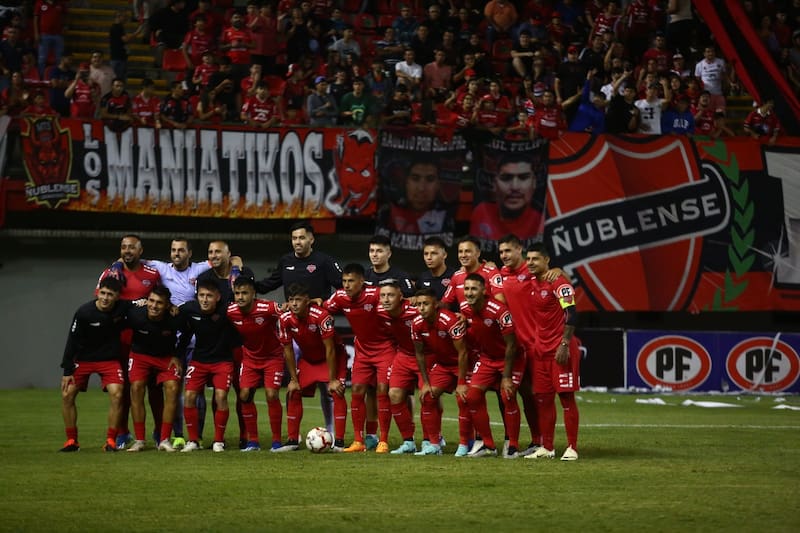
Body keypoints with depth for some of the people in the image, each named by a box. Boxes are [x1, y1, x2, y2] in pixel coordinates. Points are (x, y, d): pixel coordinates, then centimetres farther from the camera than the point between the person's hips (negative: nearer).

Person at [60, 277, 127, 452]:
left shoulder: (122, 308, -18)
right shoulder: (84, 313, -20)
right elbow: (72, 341, -11)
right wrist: (67, 371, -12)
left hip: (110, 359, 0)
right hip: (83, 358, 0)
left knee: (117, 395, -18)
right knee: (67, 395, -8)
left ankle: (111, 440, -5)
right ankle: (71, 441, 5)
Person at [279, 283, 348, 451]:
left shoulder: (321, 316, -32)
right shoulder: (286, 319, -18)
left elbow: (330, 349, -27)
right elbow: (288, 350, -6)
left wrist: (332, 380, -24)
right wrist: (294, 379, -6)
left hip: (332, 357, -5)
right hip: (307, 359, 5)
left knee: (337, 392, -19)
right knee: (293, 394, -3)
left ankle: (339, 442, -16)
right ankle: (293, 441, 7)